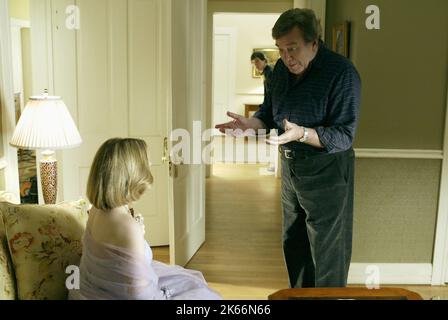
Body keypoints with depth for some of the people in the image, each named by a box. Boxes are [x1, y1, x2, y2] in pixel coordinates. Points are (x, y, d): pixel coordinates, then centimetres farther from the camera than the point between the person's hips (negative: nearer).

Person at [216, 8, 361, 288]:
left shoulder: (342, 73, -19)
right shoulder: (282, 68, 3)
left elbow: (344, 136, -21)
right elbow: (269, 113, 15)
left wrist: (302, 133, -35)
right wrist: (247, 124, -5)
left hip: (326, 172, -7)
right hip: (290, 167, 8)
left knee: (327, 250, 3)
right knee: (293, 245, 20)